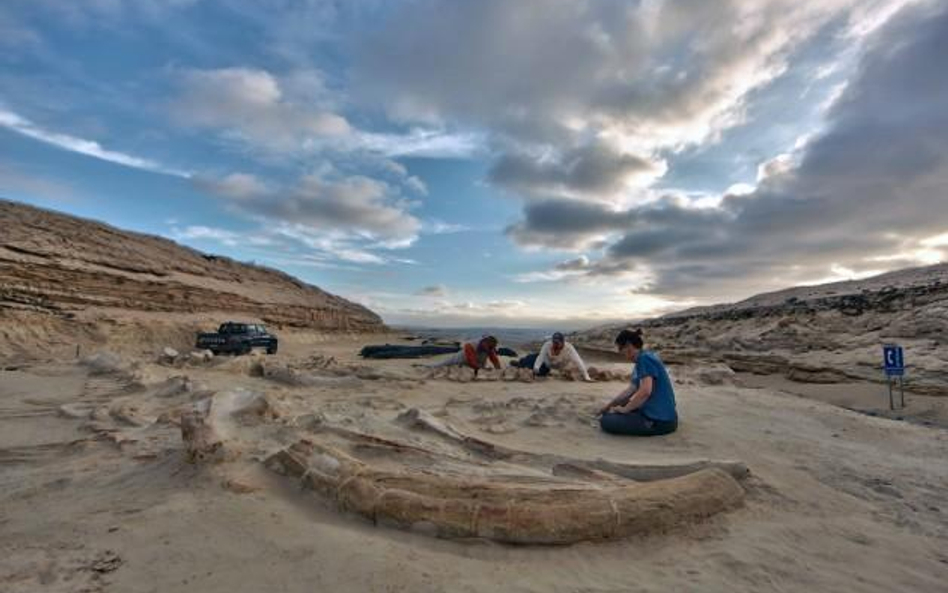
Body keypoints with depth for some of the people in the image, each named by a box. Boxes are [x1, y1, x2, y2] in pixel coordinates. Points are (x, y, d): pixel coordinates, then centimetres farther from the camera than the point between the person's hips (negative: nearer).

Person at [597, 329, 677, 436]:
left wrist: (624, 409, -15)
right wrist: (609, 405, 20)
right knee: (610, 414, 25)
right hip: (656, 413, 10)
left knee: (606, 421, -15)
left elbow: (645, 391, -29)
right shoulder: (643, 358, 13)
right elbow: (632, 388, 20)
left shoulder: (644, 358, -18)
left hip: (660, 421, -10)